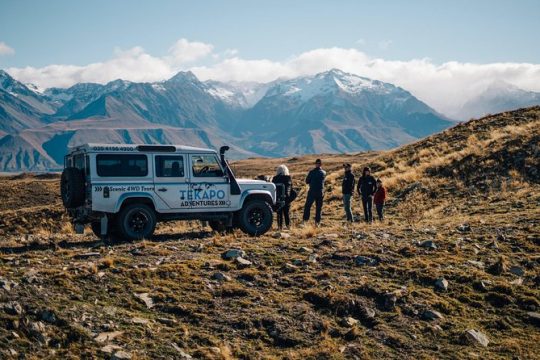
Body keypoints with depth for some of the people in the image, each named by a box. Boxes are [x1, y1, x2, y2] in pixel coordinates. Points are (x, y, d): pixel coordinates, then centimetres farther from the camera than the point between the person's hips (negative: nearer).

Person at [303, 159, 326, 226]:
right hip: (320, 192, 3)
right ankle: (317, 221, 11)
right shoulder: (324, 173, 2)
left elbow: (307, 181, -1)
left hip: (312, 192, -3)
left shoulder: (312, 172, -9)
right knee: (318, 208, 10)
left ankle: (305, 220, -1)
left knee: (307, 206, 6)